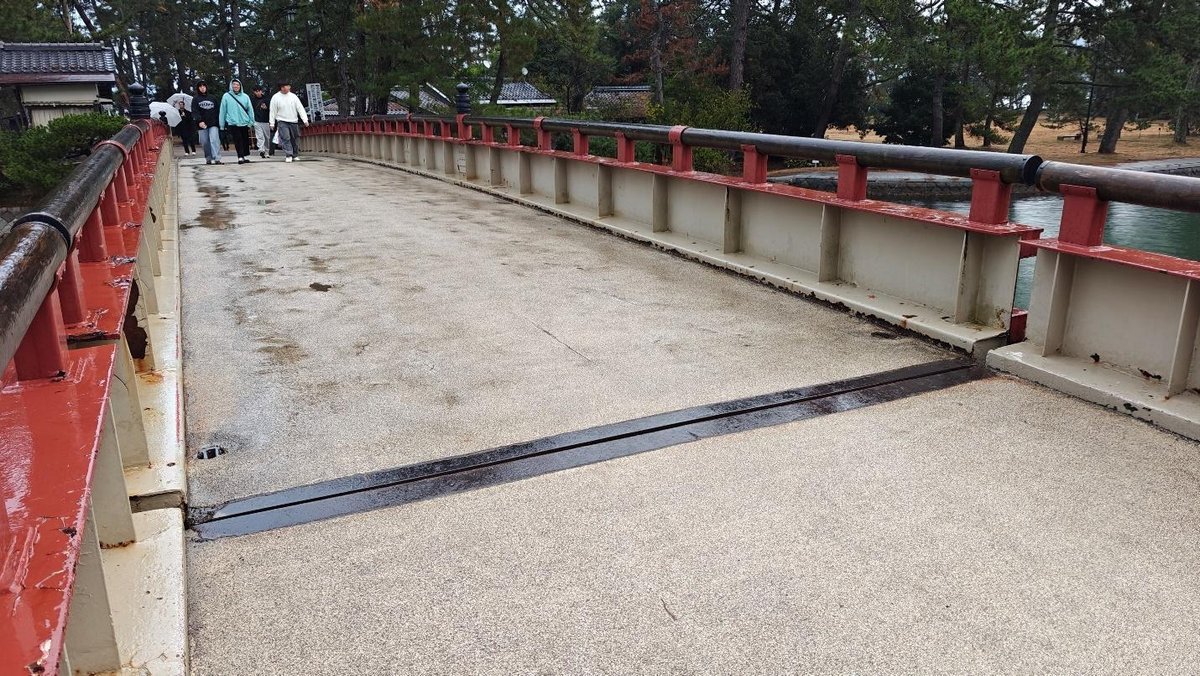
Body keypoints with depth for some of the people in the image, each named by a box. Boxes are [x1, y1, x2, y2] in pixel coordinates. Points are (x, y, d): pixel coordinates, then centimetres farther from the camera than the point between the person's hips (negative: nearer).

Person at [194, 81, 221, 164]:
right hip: (202, 124, 0)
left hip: (213, 124, 0)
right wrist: (199, 121, -18)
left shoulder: (212, 98, 15)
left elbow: (217, 111, 13)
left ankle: (217, 158, -21)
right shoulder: (195, 99, 9)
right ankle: (208, 159, 11)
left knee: (215, 140, -14)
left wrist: (219, 121, 5)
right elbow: (195, 111, -2)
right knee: (205, 143, 2)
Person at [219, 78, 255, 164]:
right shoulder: (226, 96, 0)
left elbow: (250, 110, 6)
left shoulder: (245, 96, 3)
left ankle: (246, 156, 20)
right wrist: (222, 124, 1)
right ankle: (240, 157, -3)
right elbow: (223, 110, 1)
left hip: (244, 122, 2)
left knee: (245, 140, 9)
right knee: (238, 140, -5)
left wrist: (251, 122, 1)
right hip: (232, 123, -2)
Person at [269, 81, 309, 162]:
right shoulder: (275, 97, -3)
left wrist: (305, 120, -11)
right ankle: (288, 155, -16)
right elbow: (273, 111, 1)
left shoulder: (293, 96, 2)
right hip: (282, 122, -3)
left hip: (294, 122, 3)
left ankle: (294, 155, 21)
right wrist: (272, 123, 0)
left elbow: (300, 108, -1)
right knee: (285, 138, -15)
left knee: (295, 139, 8)